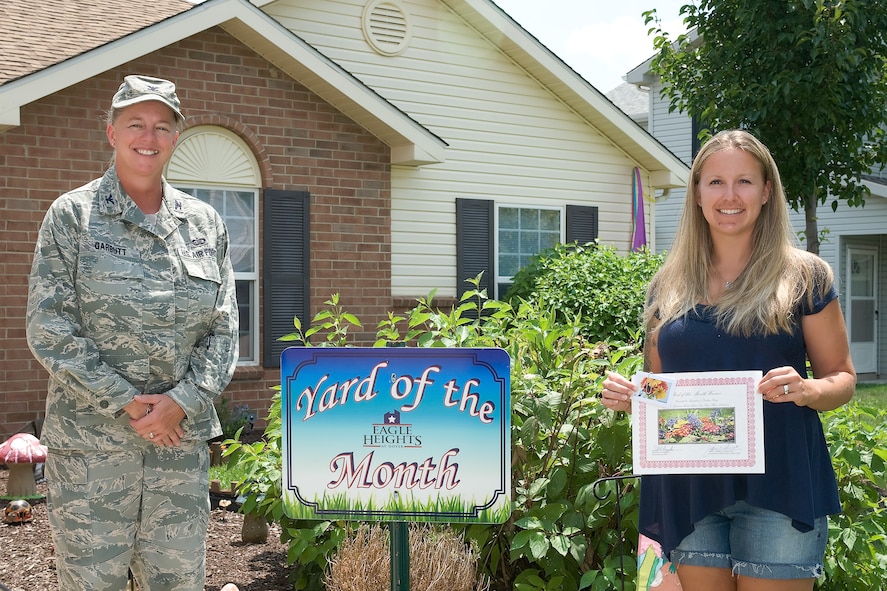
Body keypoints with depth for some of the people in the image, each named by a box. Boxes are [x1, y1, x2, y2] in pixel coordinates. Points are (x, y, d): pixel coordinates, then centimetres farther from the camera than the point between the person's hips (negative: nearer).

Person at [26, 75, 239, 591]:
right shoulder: (72, 215, 1)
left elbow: (223, 326, 8)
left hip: (183, 433, 3)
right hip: (90, 437, -3)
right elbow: (48, 326, -6)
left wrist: (182, 401, -8)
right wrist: (124, 403, -12)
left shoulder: (205, 223, 11)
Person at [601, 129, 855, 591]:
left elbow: (842, 377, 2)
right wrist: (627, 396, -3)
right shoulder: (668, 287, 9)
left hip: (776, 484, -3)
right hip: (687, 490, 3)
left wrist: (806, 390, -19)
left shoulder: (803, 277, 0)